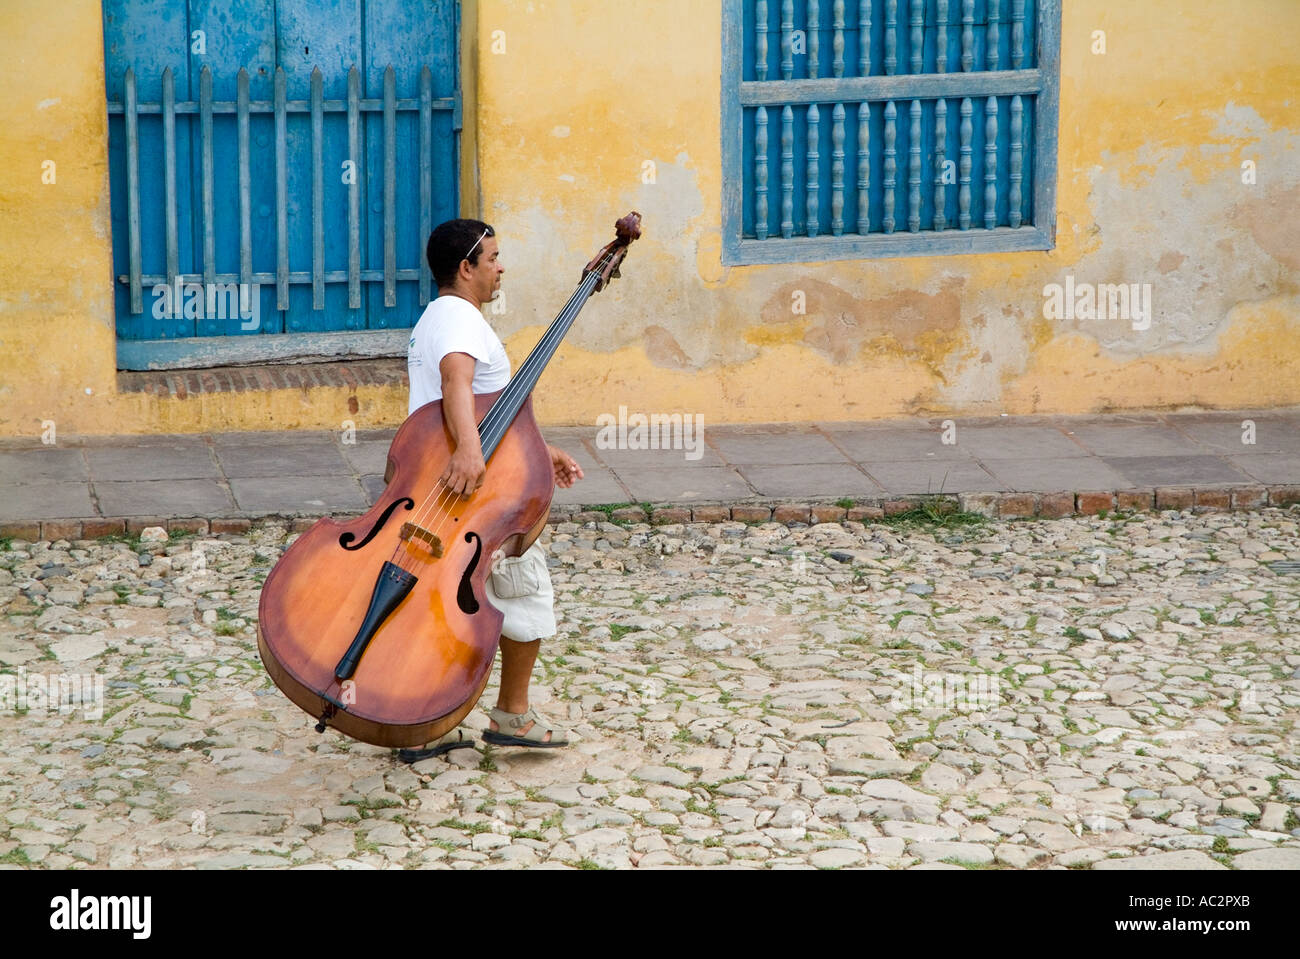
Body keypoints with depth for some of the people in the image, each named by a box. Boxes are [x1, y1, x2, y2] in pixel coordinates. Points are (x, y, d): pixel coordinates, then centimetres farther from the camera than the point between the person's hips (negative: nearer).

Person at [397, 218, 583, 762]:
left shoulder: (432, 321, 22)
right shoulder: (461, 317, -13)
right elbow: (456, 380, -35)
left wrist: (537, 451, 27)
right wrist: (469, 450, -49)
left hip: (433, 485, 10)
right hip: (479, 491, -10)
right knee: (527, 590, 6)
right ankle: (512, 715, 12)